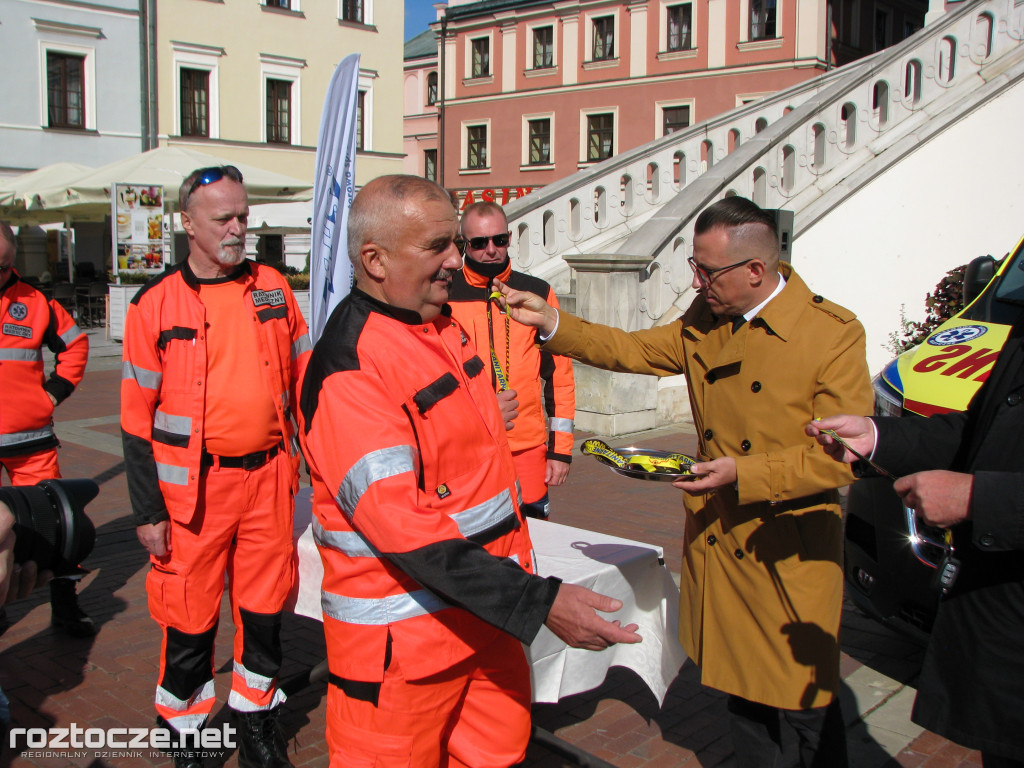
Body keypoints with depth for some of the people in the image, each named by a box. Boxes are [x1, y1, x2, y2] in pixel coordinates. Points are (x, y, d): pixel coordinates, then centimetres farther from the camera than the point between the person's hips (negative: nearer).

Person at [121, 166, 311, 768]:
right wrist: (147, 511, -4)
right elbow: (137, 416, -2)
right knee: (190, 614, 6)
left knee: (265, 605, 12)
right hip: (193, 488, -2)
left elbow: (303, 375, 13)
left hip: (268, 475, 3)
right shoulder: (156, 305, -4)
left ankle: (257, 718, 33)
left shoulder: (273, 288, 5)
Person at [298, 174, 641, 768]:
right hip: (404, 632, -8)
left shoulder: (443, 325, 7)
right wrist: (538, 603, -31)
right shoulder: (348, 370, -23)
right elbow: (402, 526, -29)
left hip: (490, 606, 8)